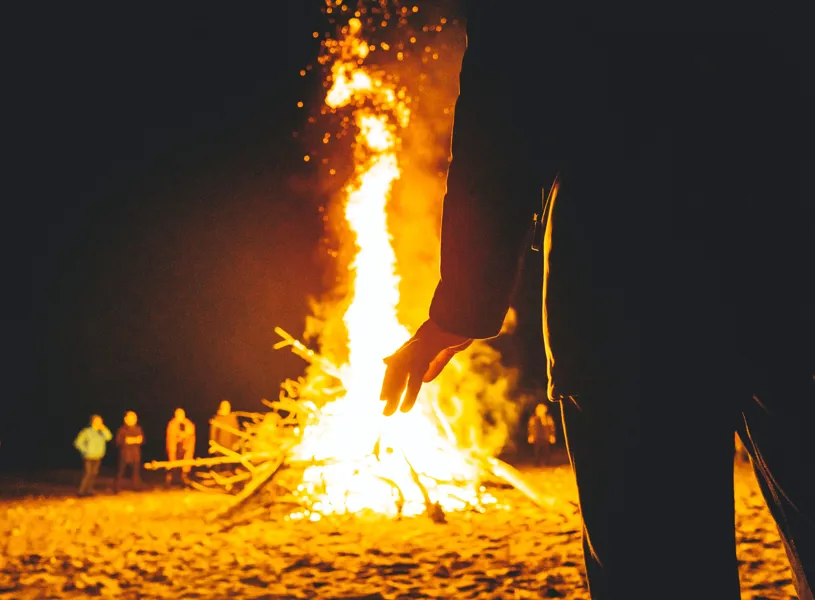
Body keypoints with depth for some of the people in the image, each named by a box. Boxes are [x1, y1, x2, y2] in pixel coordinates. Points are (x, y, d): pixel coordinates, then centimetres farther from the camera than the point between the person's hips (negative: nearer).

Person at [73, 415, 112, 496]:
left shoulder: (101, 432, 9)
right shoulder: (86, 431, -6)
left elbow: (108, 437, -8)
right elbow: (78, 443, -8)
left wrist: (103, 429, -12)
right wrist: (86, 451, -9)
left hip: (97, 458, 5)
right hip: (88, 458, -5)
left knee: (93, 474, 5)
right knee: (87, 474, -9)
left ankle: (89, 491, 13)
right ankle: (81, 492, -4)